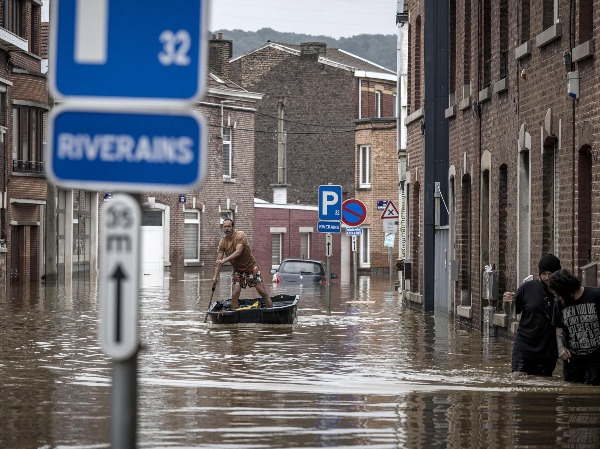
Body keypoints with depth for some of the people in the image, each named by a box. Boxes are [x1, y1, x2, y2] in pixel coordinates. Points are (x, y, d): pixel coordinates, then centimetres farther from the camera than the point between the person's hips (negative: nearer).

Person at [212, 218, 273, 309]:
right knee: (235, 294, -9)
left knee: (262, 292, -3)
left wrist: (224, 260, -43)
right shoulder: (222, 242, -5)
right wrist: (215, 276, -21)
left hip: (251, 267, -4)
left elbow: (238, 252, -32)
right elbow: (218, 262, -7)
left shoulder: (240, 235, -19)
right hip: (237, 270, 4)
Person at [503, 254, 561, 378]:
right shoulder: (527, 287, -1)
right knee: (517, 377, -16)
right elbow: (515, 311, 10)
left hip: (548, 349, 1)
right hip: (524, 344, -1)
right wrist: (509, 301, -10)